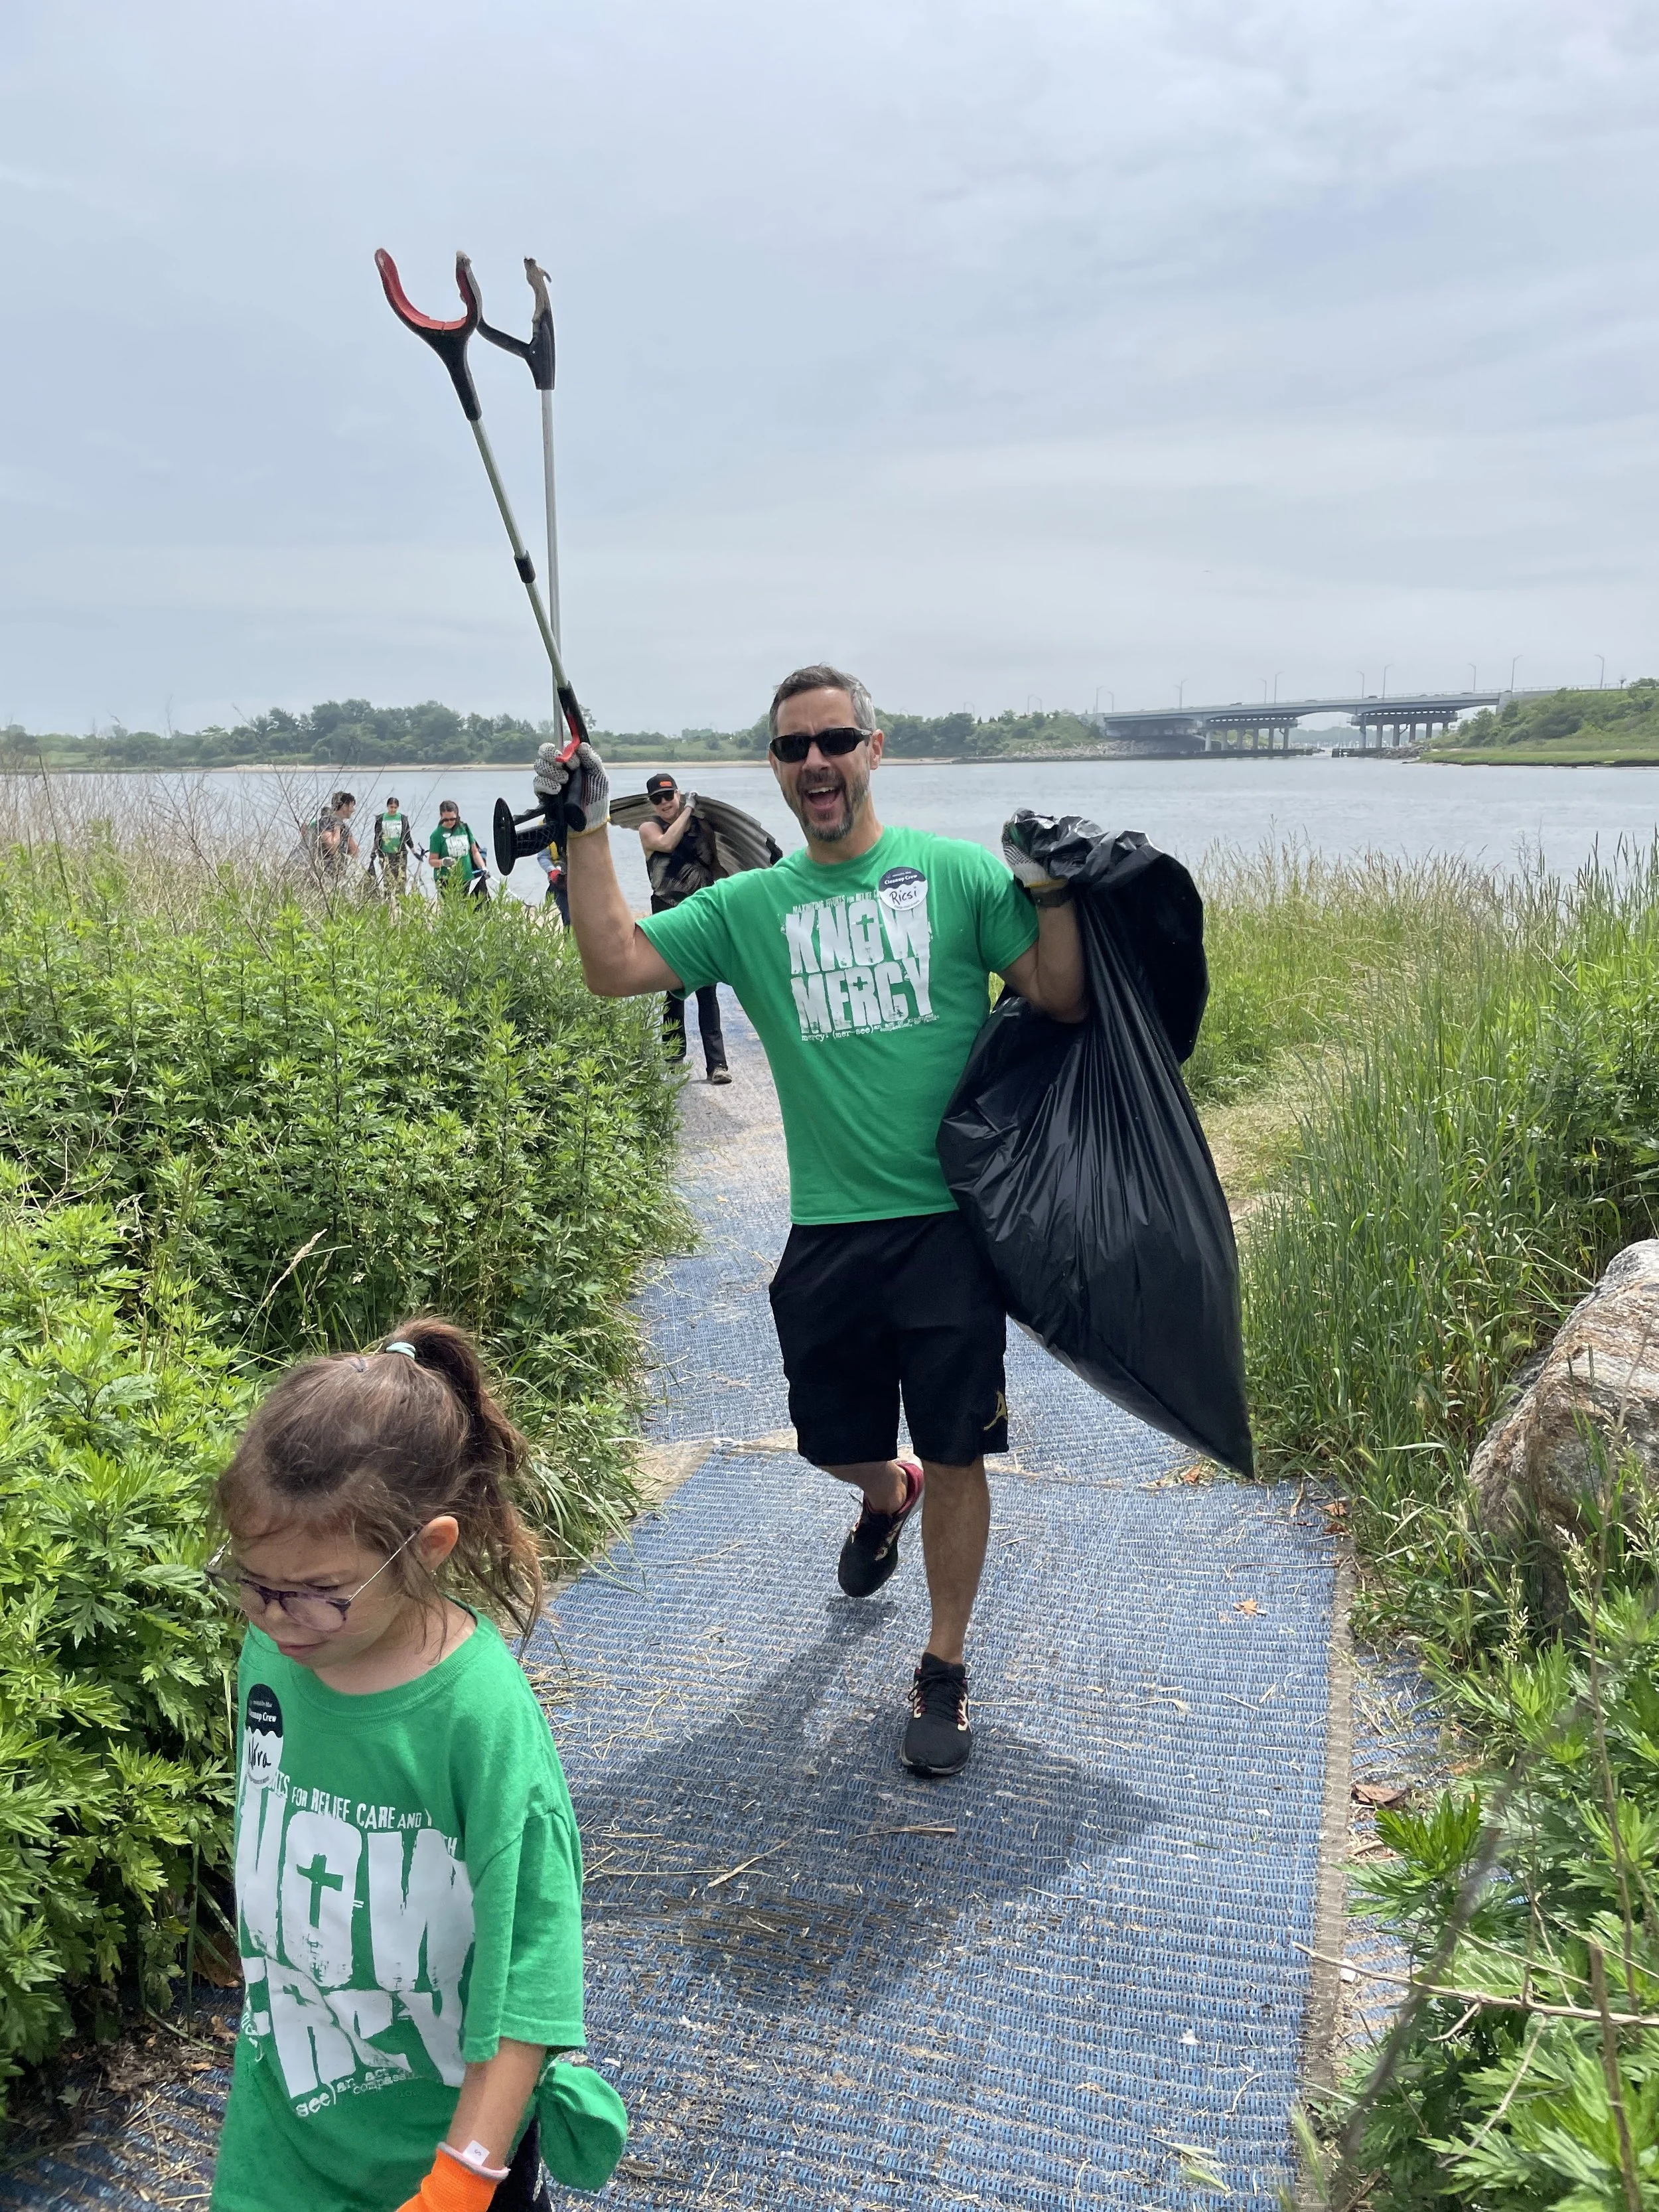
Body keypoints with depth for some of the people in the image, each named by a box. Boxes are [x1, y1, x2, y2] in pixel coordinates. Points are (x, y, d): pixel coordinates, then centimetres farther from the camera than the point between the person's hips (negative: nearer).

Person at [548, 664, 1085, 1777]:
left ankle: (945, 1672, 25)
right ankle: (889, 1496, 55)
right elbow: (615, 965, -4)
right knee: (839, 1446, 16)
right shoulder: (749, 907, 6)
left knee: (955, 1455, 3)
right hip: (827, 1234, 3)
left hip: (950, 1222, -2)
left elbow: (1064, 1001, -1)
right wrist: (590, 829, -8)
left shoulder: (958, 872, 0)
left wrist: (1052, 890, -16)